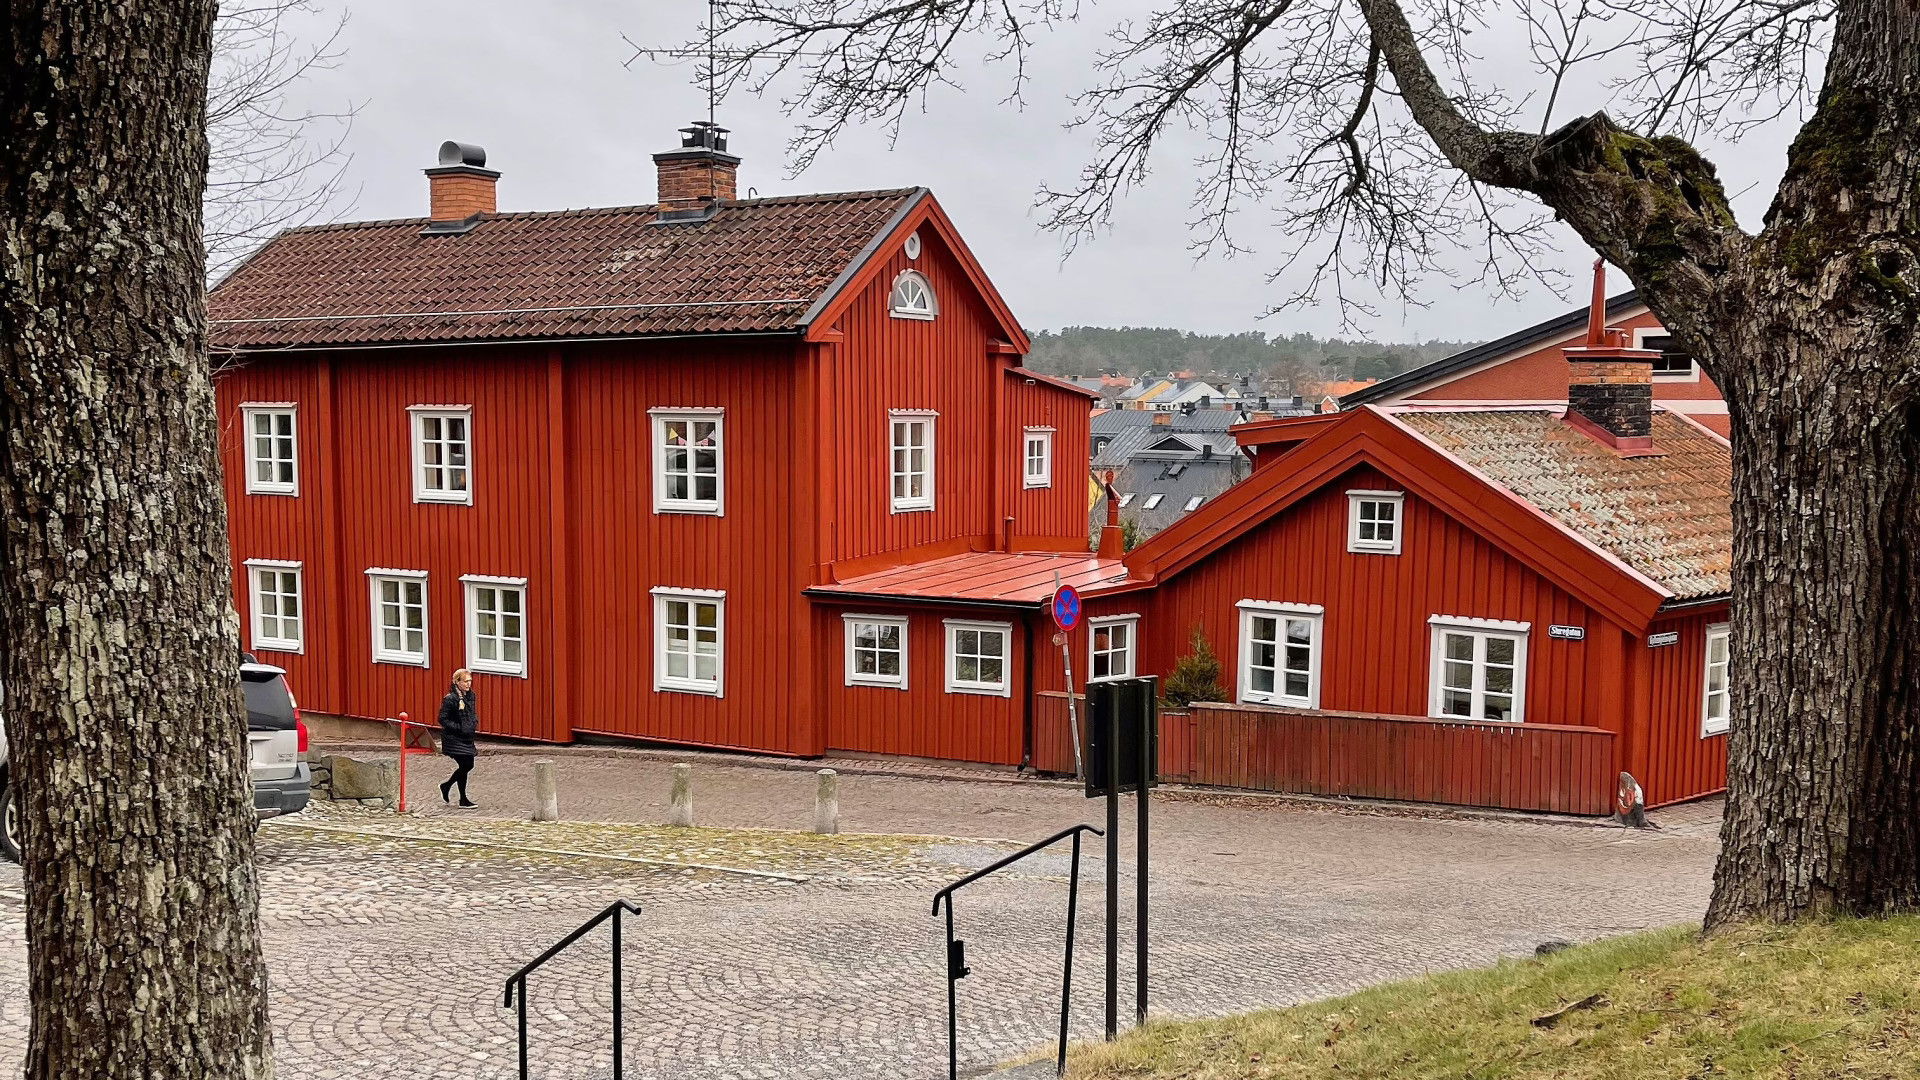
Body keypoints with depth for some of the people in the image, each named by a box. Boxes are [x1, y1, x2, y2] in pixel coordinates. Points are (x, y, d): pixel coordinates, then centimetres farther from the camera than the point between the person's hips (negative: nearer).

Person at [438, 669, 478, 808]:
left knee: (469, 765, 10)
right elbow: (442, 719, -16)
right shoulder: (450, 699, -17)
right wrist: (459, 728, -21)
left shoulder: (470, 696, 8)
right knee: (464, 765, -7)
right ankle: (463, 800, 4)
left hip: (467, 738, 8)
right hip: (454, 738, -8)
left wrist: (474, 721, 3)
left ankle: (446, 786, 32)